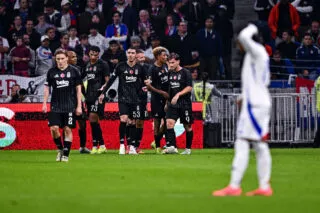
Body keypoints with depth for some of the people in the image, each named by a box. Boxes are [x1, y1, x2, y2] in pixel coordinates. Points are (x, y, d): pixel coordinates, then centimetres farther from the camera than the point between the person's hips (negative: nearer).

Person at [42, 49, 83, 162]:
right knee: (54, 128, -10)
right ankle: (60, 149, 13)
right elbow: (47, 88, 10)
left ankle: (66, 154, 7)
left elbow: (78, 89, 4)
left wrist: (79, 106, 1)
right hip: (55, 106, 1)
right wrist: (44, 104, 3)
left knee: (67, 129, -2)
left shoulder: (73, 71, 1)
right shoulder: (51, 72, 4)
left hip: (69, 106, -1)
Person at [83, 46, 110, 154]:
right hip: (89, 96, 8)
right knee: (94, 121, 8)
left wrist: (103, 88, -23)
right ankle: (102, 146, 15)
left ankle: (95, 146, -15)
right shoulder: (87, 65, 17)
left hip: (98, 95, -8)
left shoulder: (103, 64, -3)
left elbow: (107, 80, -6)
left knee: (93, 118, -17)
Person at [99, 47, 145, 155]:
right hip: (123, 98, -2)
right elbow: (111, 80, 2)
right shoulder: (121, 66, -2)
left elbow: (143, 82, 20)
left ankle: (132, 146, 9)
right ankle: (122, 144, -9)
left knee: (132, 122, 4)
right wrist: (103, 93, 0)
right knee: (123, 120, -17)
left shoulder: (139, 68, 4)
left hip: (134, 99, 2)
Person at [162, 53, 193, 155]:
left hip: (184, 104, -4)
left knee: (187, 127, 4)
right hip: (172, 104, 4)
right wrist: (167, 102, 19)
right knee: (169, 123, -15)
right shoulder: (170, 73, 11)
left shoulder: (185, 73, -5)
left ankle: (188, 148, 17)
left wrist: (178, 94, -22)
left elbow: (189, 88, -12)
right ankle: (172, 147, -22)